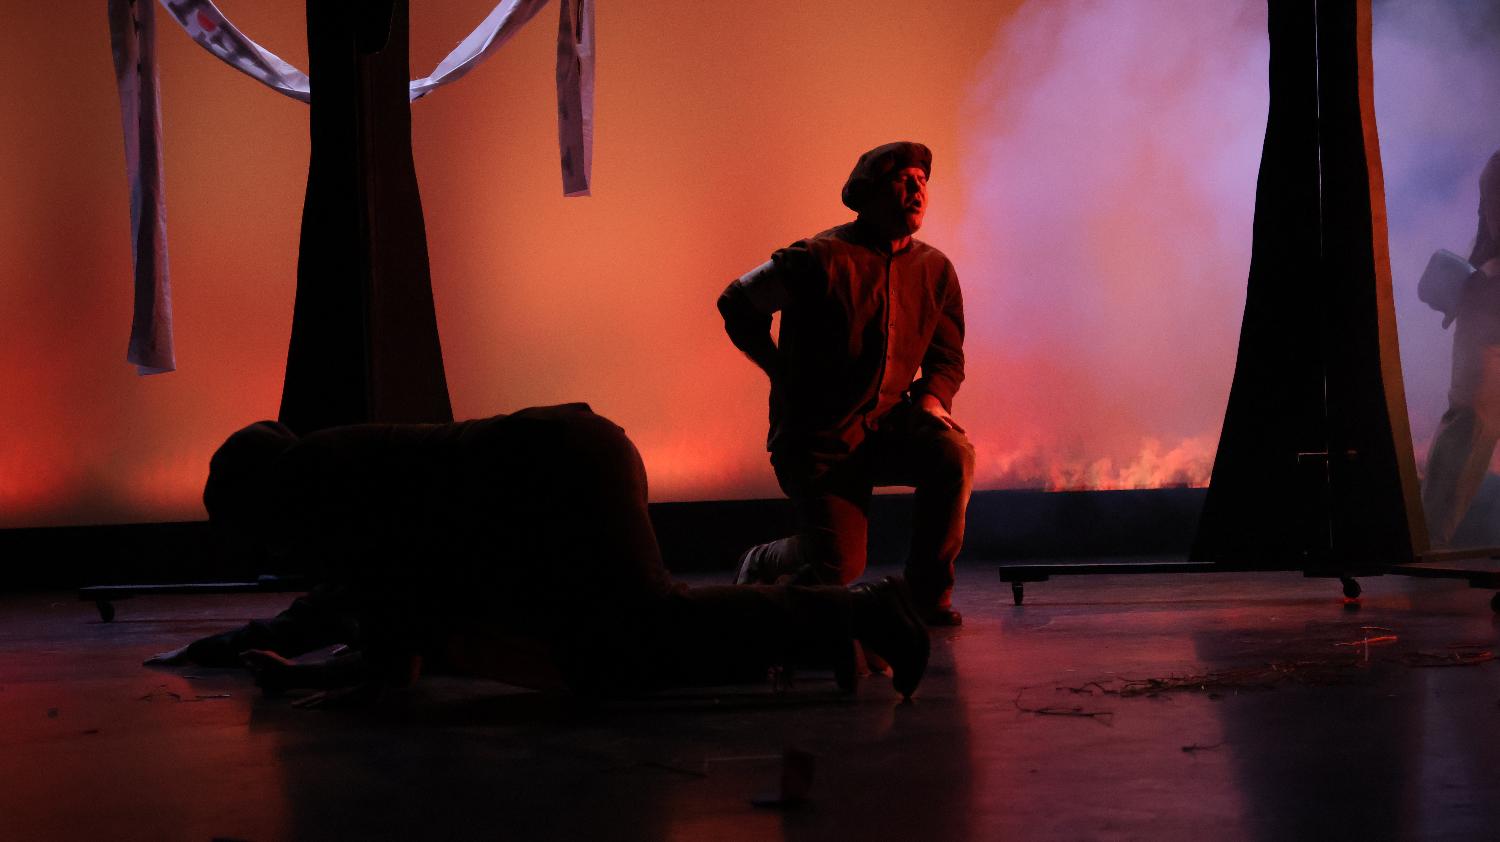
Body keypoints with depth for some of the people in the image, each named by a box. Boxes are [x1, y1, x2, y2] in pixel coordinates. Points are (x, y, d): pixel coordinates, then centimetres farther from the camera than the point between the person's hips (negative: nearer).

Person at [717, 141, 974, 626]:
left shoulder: (934, 270, 2)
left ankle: (929, 594, -7)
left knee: (954, 455, -27)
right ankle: (764, 564, 25)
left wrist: (931, 400, -7)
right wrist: (784, 374, -1)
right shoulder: (822, 260, -14)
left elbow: (947, 357, 14)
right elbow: (737, 303, 0)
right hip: (819, 437, -4)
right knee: (840, 568, -13)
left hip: (889, 423, 4)